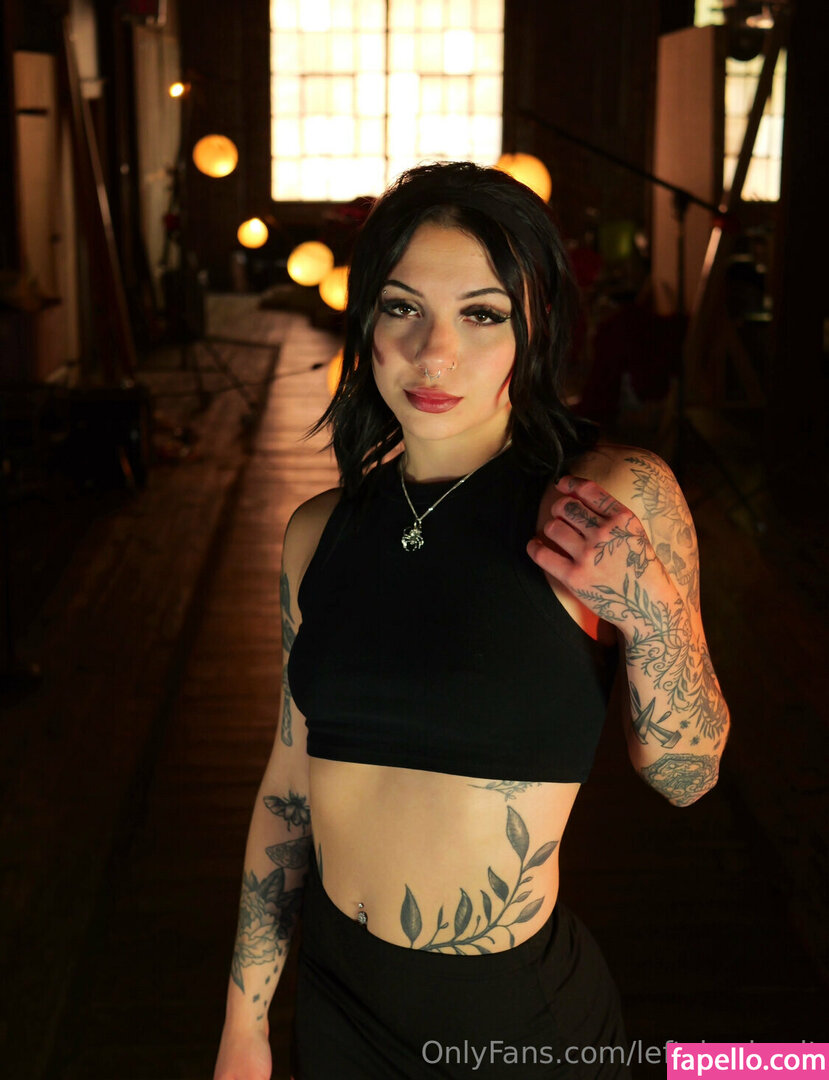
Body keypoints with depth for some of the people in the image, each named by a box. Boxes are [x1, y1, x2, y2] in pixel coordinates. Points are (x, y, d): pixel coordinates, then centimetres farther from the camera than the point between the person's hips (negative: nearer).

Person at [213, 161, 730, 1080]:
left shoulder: (617, 498, -15)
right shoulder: (319, 532, -3)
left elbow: (685, 778, -8)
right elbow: (290, 782, 5)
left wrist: (649, 612, -27)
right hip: (338, 996, 3)